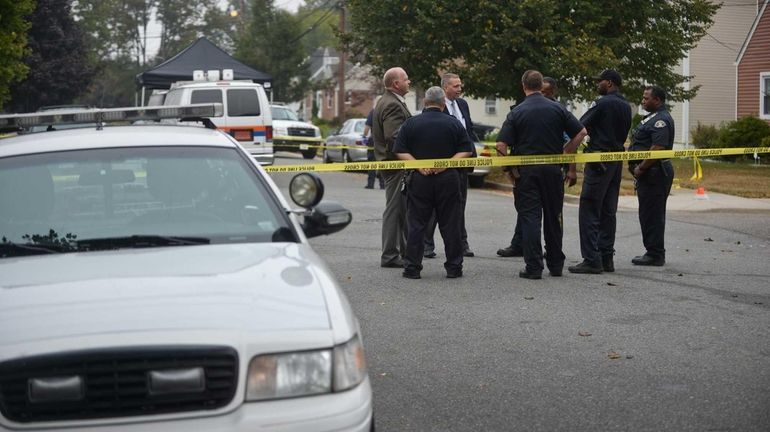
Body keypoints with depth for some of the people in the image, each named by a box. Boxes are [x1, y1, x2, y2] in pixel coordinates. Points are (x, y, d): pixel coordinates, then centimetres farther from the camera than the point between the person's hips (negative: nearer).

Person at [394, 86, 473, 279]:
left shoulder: (411, 123, 2)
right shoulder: (454, 124, 3)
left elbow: (400, 151, -4)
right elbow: (466, 150, -1)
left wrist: (418, 166, -11)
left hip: (420, 180, 0)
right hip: (448, 179, 0)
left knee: (416, 224, 5)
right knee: (450, 225, 7)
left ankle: (412, 267, 4)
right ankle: (454, 267, 10)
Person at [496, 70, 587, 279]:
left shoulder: (516, 112, -4)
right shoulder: (557, 108, 1)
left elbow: (501, 145, -10)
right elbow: (581, 132, 1)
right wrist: (564, 153, 12)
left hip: (527, 170, -2)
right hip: (553, 168, 2)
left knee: (530, 217, 0)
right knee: (553, 217, 13)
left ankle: (534, 267, -4)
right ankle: (556, 264, 20)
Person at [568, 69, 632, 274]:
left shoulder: (602, 103, -13)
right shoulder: (626, 107, 13)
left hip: (599, 162, -9)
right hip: (617, 161, 9)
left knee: (589, 211, -7)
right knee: (608, 211, 12)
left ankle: (591, 260, -10)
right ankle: (606, 258, 15)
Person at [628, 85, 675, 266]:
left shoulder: (661, 120, -15)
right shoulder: (653, 117, 19)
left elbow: (658, 148, -24)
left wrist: (641, 168, -18)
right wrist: (637, 166, 13)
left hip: (654, 173, -11)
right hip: (649, 174, 11)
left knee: (652, 215, -7)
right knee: (649, 214, 14)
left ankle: (655, 254, -3)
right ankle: (654, 253, 20)